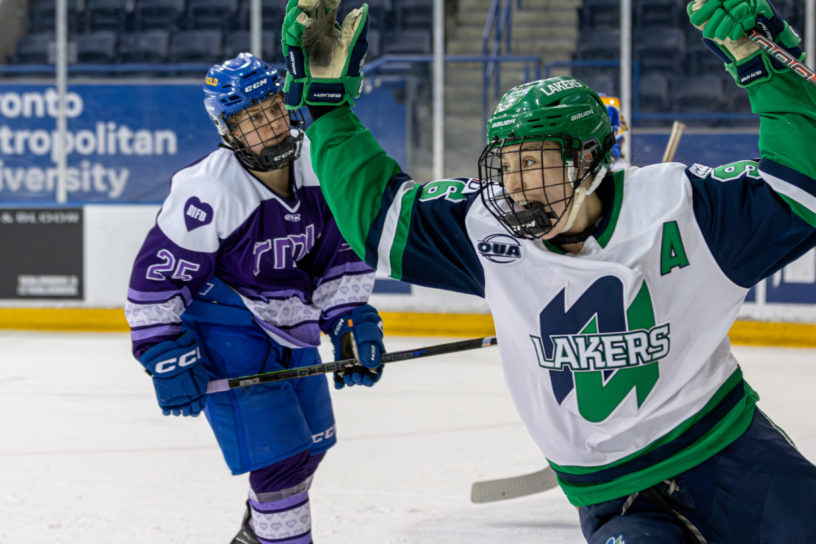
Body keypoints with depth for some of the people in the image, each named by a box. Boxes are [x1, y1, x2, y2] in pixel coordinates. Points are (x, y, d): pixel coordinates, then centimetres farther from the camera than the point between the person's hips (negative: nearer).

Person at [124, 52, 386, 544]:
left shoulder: (317, 162, -8)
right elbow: (156, 277, -20)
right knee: (278, 455, -15)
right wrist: (168, 360, -21)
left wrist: (352, 322, -6)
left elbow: (341, 252, 2)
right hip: (225, 332, -7)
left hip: (290, 326, 8)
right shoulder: (207, 191, -26)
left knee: (312, 442, 20)